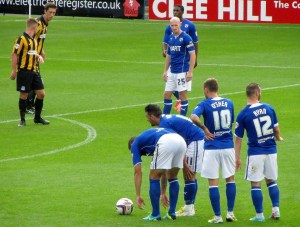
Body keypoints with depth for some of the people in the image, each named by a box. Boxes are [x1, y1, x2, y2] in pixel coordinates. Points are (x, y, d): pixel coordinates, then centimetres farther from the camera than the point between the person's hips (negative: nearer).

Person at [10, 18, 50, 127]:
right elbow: (14, 55, -12)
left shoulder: (34, 40, 14)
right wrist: (14, 71, -15)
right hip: (24, 71, -8)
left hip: (34, 71, 8)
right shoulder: (21, 39, -11)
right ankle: (22, 120, 10)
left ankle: (37, 117, 19)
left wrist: (39, 56, 8)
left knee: (41, 93, 4)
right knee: (24, 95, -1)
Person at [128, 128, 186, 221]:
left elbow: (138, 172, 15)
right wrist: (163, 193, 50)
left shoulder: (135, 144, 25)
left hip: (166, 143, -7)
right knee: (172, 178, 25)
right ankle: (172, 213, 24)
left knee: (154, 178, 11)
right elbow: (164, 172, 45)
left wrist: (138, 196, 17)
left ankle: (155, 215, 14)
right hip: (181, 141, 7)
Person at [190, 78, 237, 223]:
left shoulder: (205, 104, -8)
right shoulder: (228, 103, 5)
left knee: (213, 183, 4)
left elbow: (194, 117, -27)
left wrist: (204, 128, -13)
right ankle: (230, 213, 15)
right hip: (228, 146, 4)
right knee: (230, 179, 17)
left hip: (212, 148, -4)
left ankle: (217, 216, 4)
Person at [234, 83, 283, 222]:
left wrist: (237, 158, 1)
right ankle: (276, 210, 13)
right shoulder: (269, 108, -2)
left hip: (255, 153, -3)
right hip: (271, 150, 3)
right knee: (271, 181, 18)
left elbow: (238, 138, -6)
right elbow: (276, 129, 8)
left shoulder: (242, 114, -10)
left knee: (256, 184, 4)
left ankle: (259, 215, 4)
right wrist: (278, 138, 31)